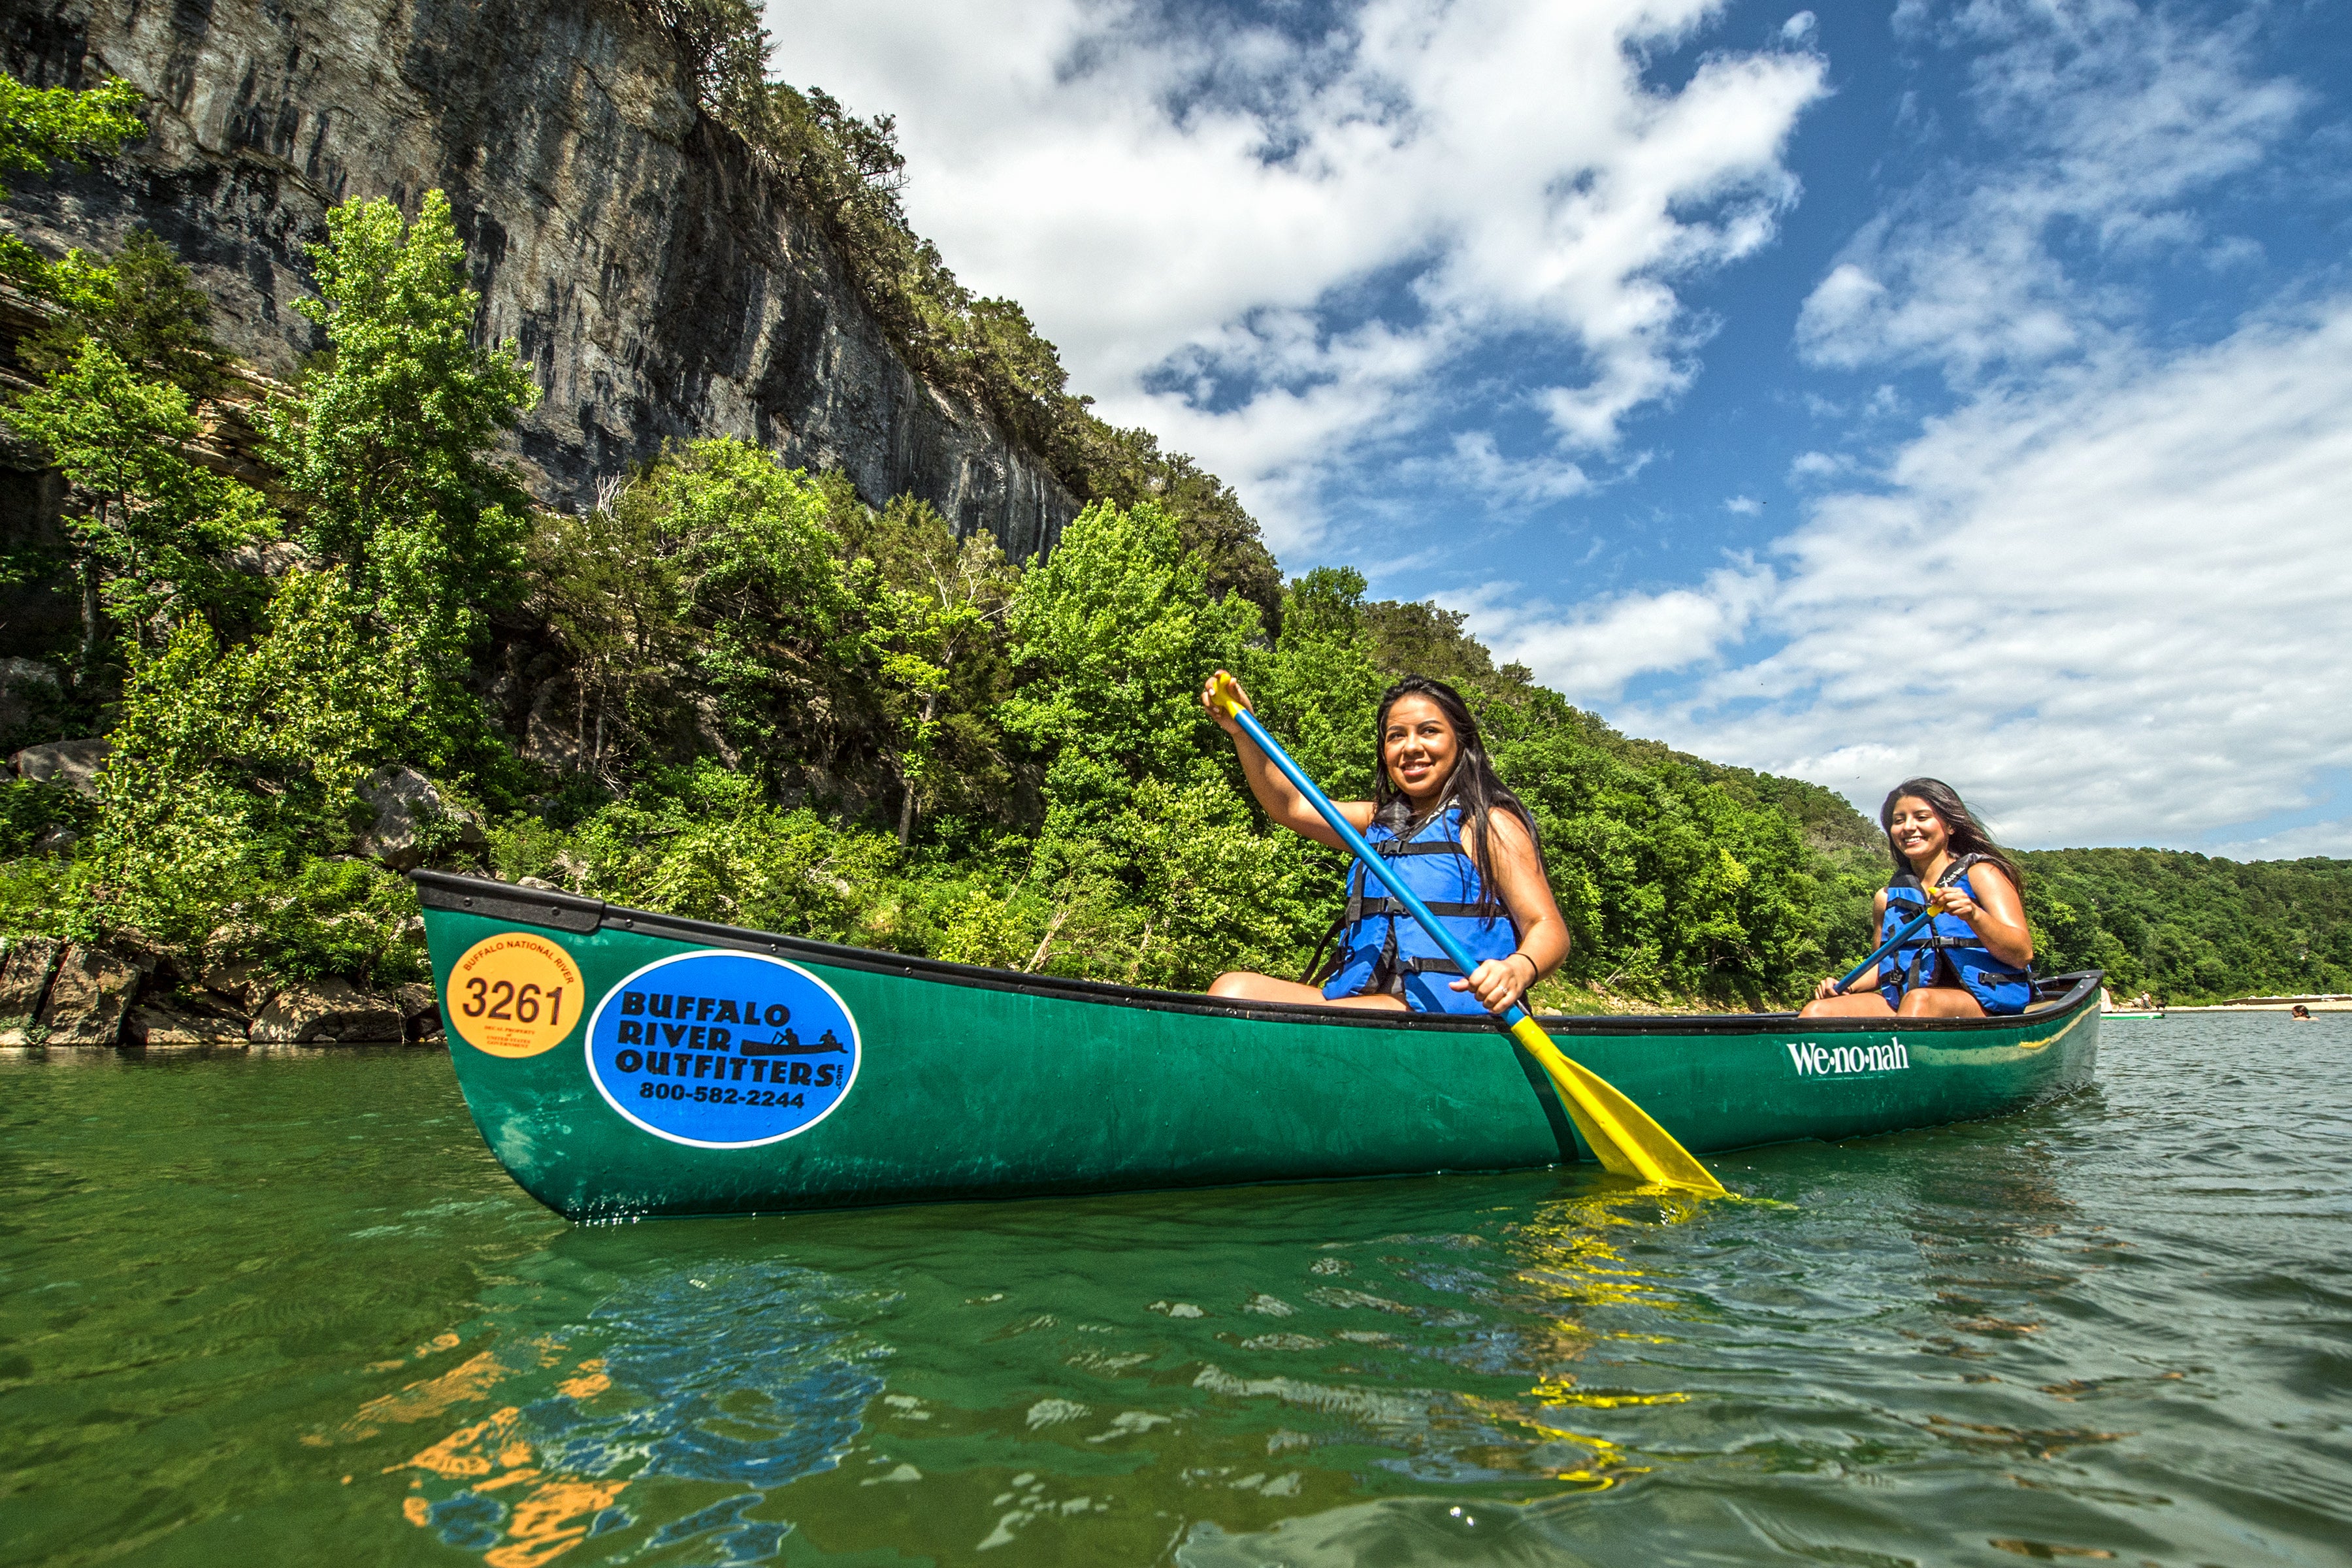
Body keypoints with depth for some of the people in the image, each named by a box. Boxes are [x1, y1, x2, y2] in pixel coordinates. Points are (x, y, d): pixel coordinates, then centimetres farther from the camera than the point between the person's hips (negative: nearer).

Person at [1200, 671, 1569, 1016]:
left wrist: (1517, 969, -29)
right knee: (1234, 988, -17)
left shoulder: (1490, 824, 1)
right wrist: (1242, 732, 3)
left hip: (1438, 1012, -7)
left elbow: (1549, 927, -6)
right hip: (1366, 1001, 7)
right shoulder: (1382, 820, 22)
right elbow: (1290, 806, 17)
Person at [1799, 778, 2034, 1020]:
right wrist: (1845, 987, 6)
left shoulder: (1980, 873, 3)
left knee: (1919, 1000, -38)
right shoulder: (1888, 897, 16)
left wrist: (1974, 915, -26)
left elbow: (2023, 955, -8)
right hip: (1898, 1004, 5)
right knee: (1817, 1011, -21)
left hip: (1983, 1003, -5)